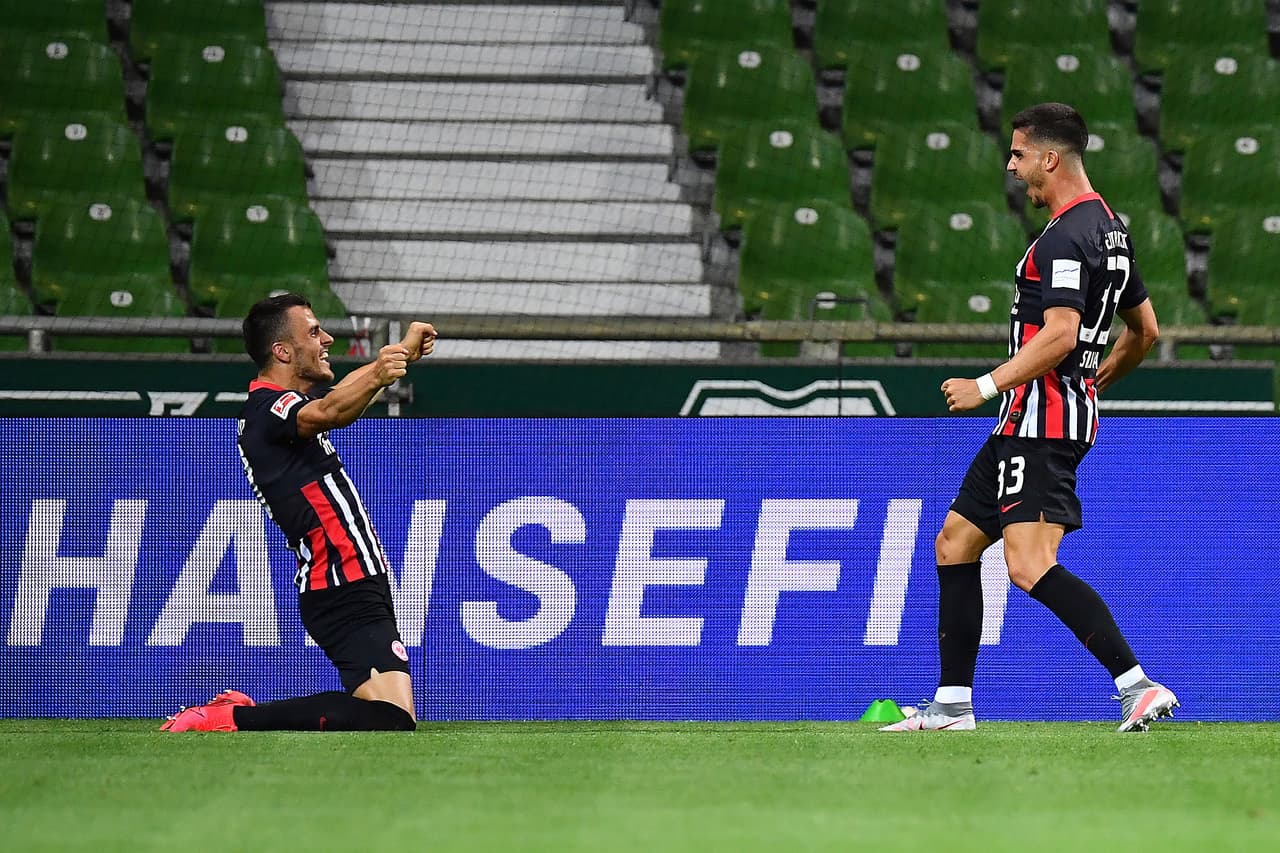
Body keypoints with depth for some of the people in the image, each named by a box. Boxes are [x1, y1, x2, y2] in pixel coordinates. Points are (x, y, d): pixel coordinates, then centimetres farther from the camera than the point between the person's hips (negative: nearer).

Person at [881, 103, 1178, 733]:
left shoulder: (1064, 238, -16)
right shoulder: (1110, 230, 16)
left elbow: (1060, 335, -26)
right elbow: (1144, 331, 23)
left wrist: (987, 386, -19)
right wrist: (1096, 382, 33)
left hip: (1042, 419, -11)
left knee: (1030, 567, -20)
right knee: (955, 543, 16)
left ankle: (1139, 687, -26)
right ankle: (952, 704, 18)